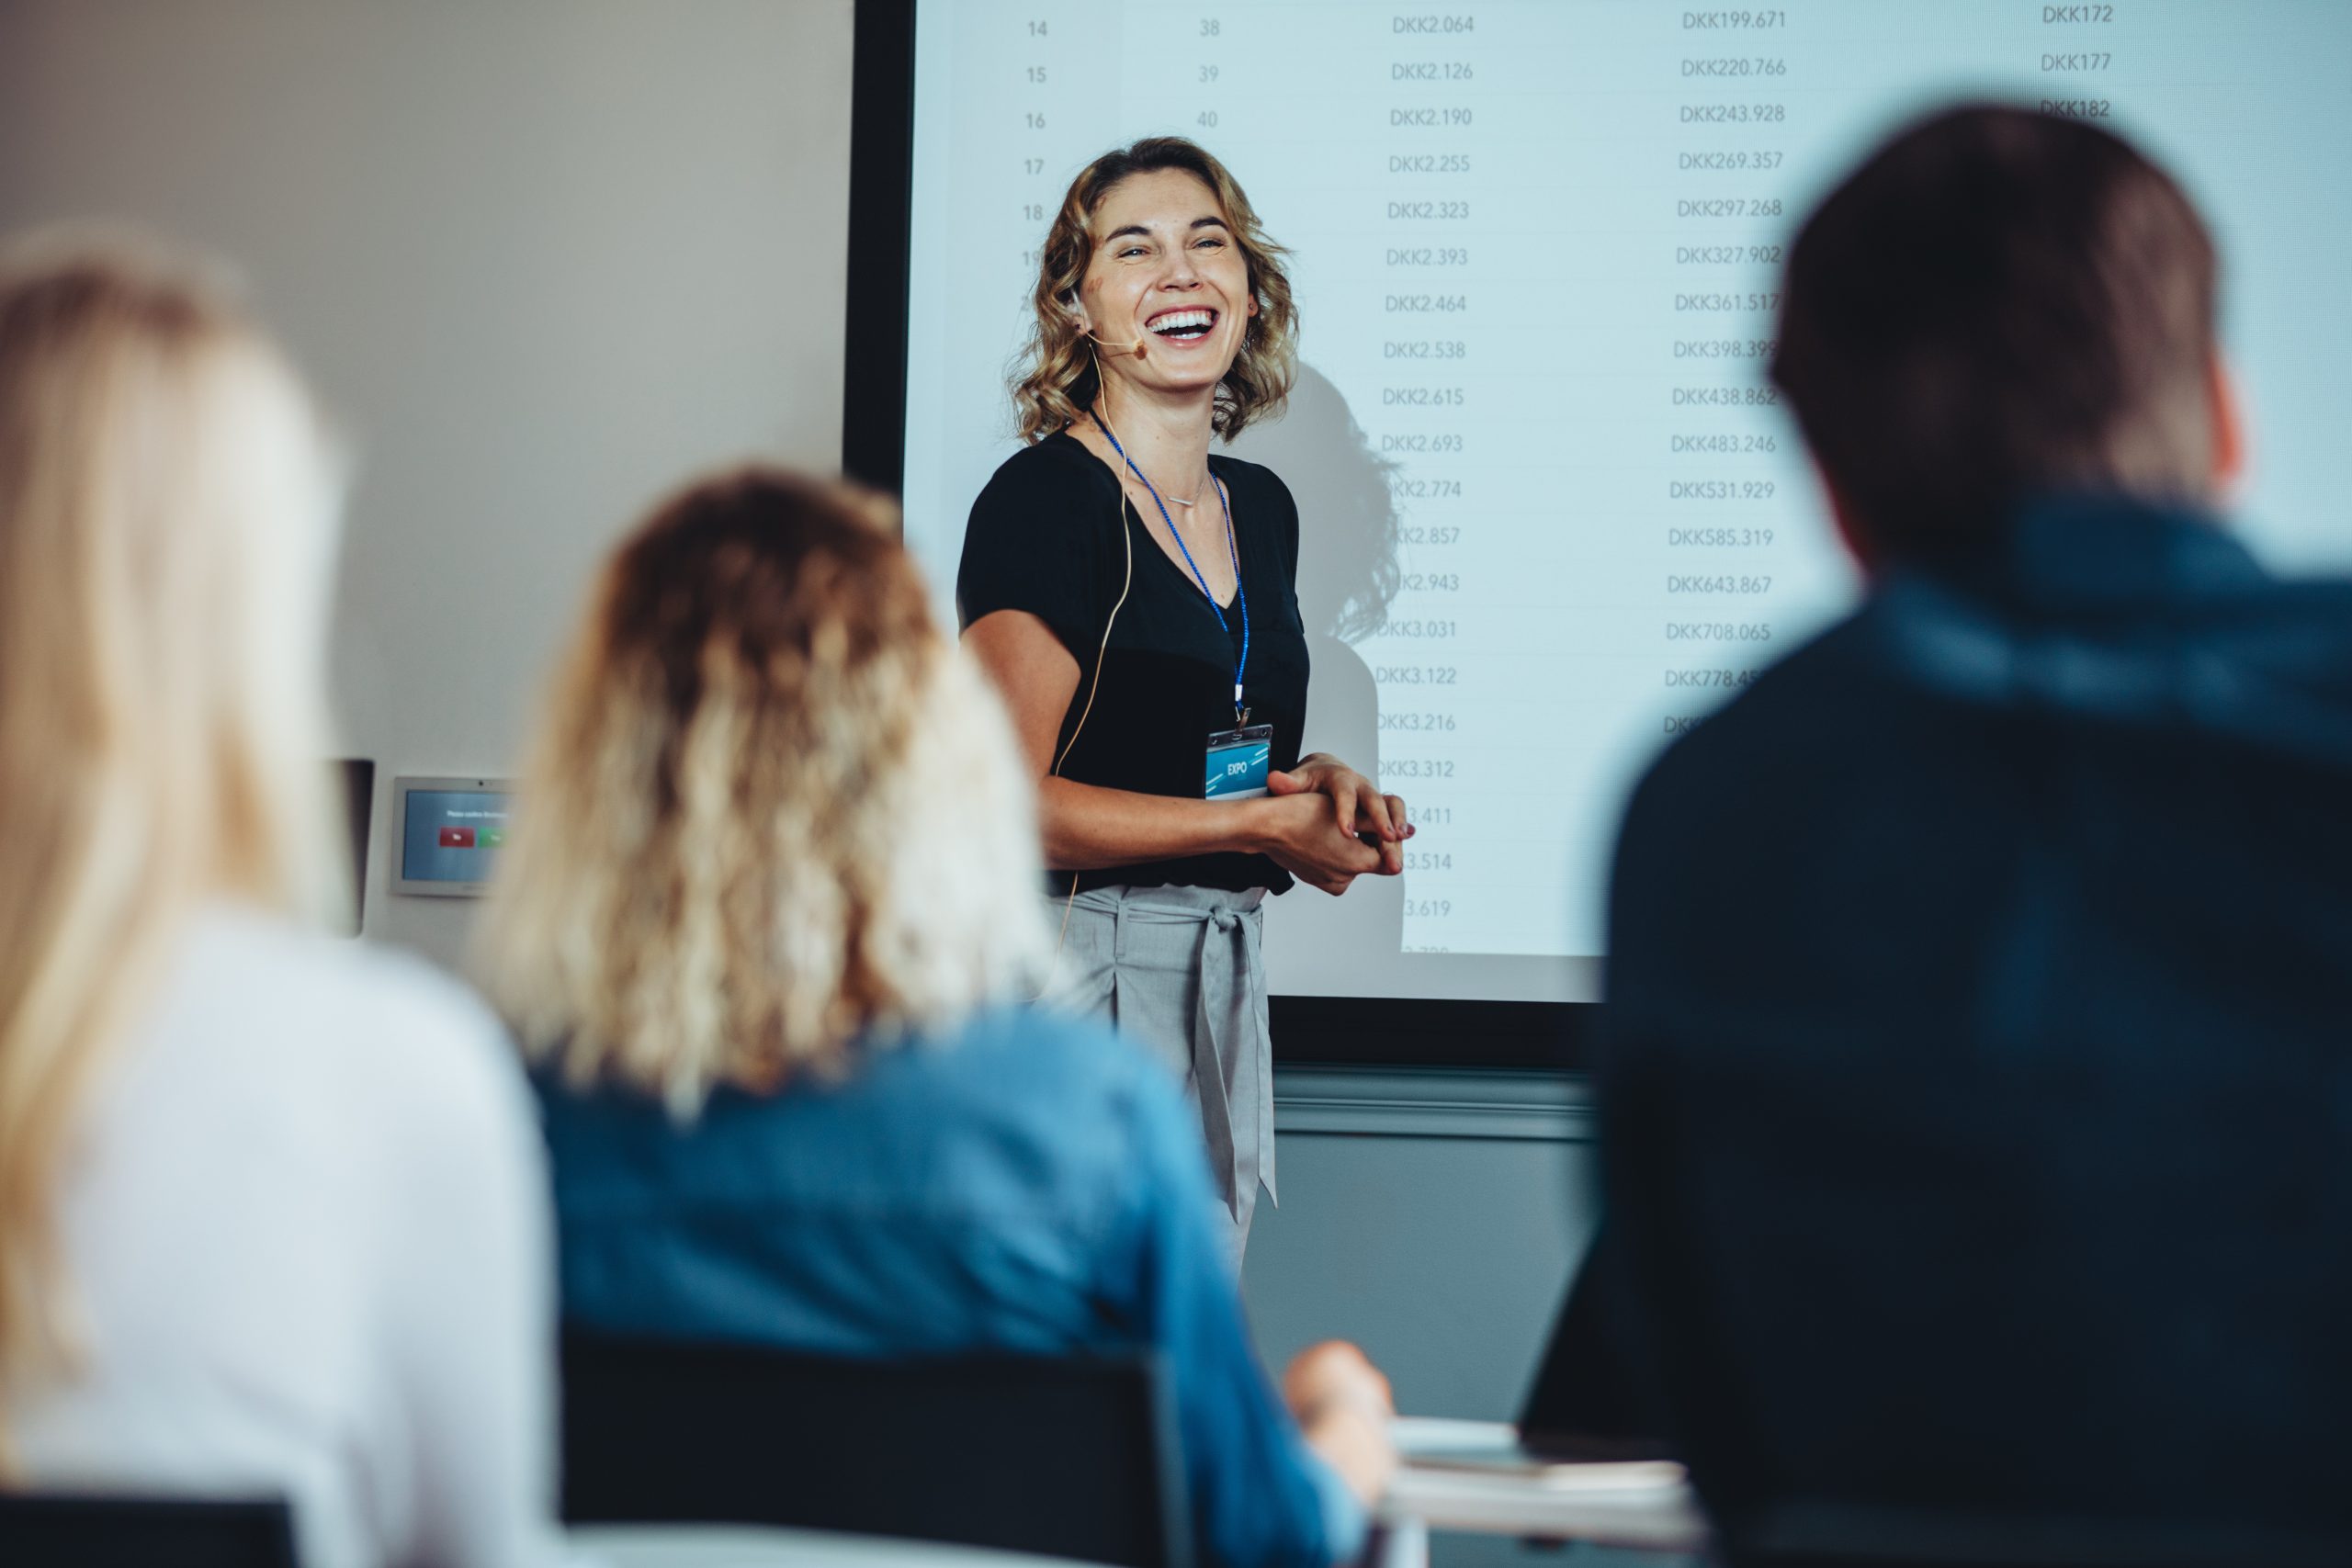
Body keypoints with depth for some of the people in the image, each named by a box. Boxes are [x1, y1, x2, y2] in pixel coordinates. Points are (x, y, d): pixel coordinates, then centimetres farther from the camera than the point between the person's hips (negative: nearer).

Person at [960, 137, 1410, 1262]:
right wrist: (1260, 826, -15)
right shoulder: (1042, 499, -11)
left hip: (1222, 978, 7)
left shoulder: (1262, 507, 13)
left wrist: (1323, 785, 2)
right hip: (1077, 970, -7)